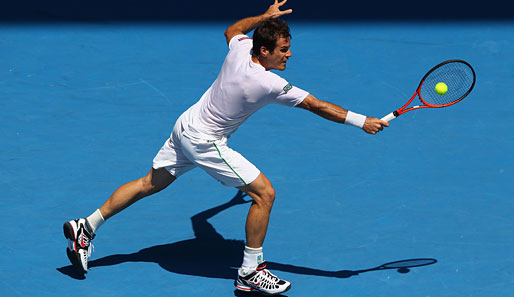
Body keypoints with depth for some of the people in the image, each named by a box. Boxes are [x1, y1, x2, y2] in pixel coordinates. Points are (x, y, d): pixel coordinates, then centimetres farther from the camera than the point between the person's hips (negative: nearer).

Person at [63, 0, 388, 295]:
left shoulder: (240, 48, -10)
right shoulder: (270, 85, -29)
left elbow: (232, 29, 17)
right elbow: (319, 106, -24)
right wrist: (362, 122, -18)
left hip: (186, 125, 8)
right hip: (205, 142, -8)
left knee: (152, 183, 23)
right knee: (264, 193, -6)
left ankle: (87, 226, 32)